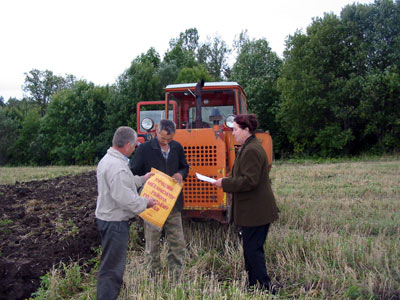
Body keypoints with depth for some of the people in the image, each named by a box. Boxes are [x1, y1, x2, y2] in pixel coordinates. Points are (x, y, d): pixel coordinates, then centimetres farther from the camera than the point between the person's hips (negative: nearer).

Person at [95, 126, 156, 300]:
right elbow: (124, 198, -27)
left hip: (107, 218, 11)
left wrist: (143, 179, 18)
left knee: (111, 262, 24)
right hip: (115, 221, -11)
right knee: (113, 266, -1)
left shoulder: (108, 159, 9)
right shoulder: (117, 167, -26)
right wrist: (145, 203, -13)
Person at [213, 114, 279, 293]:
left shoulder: (251, 150, -19)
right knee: (251, 248, 17)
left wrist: (225, 183, -16)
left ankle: (265, 286, 6)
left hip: (255, 211, -11)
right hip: (253, 210, 11)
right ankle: (253, 284, 27)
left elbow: (250, 181, -24)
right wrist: (227, 181, 10)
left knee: (253, 250, -3)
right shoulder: (249, 147, 15)